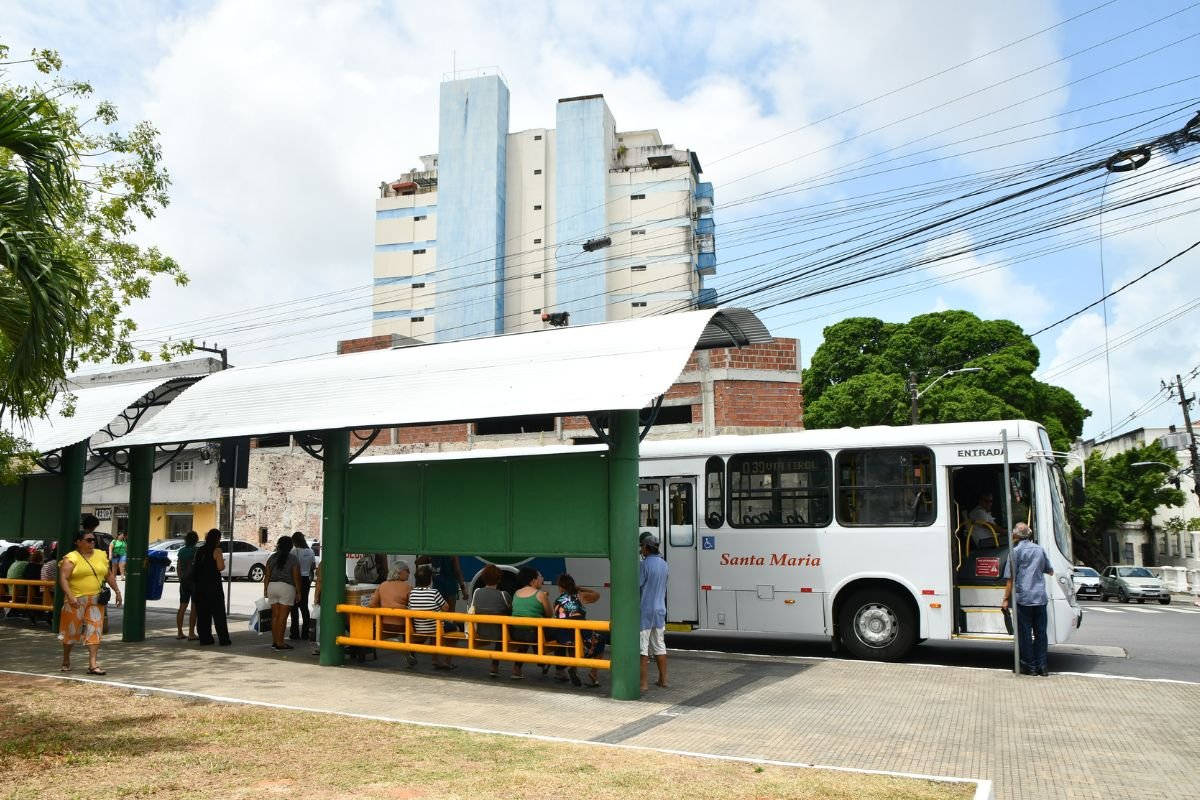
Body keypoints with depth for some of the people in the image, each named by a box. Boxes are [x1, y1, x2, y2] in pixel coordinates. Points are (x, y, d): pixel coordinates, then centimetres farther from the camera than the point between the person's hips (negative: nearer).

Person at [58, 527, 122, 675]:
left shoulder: (101, 555, 11)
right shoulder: (71, 558, -6)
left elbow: (109, 575, 19)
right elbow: (63, 579, -13)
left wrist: (117, 591, 14)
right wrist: (70, 596, -24)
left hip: (96, 600, 4)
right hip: (77, 600, -4)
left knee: (95, 630, -3)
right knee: (72, 630, 9)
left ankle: (92, 664, -4)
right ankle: (66, 661, 30)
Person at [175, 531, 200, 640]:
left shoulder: (181, 551, 7)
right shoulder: (196, 551, -11)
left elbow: (178, 568, 11)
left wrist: (181, 579, 20)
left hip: (184, 581, 6)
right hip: (195, 581, -6)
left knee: (182, 607, 11)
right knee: (194, 608, -3)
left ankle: (179, 632, 15)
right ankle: (191, 633, -4)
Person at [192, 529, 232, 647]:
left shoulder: (199, 550, 9)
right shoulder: (217, 551, -10)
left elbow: (195, 565, 12)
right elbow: (220, 567, -16)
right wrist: (222, 561, 4)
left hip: (199, 584, 6)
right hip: (213, 584, -6)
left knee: (202, 612, 9)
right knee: (218, 612, -1)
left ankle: (204, 638, 9)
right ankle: (223, 639, -1)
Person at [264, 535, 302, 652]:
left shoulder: (272, 557, 8)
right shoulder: (293, 559, -5)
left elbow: (267, 575, 8)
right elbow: (296, 577, -7)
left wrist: (265, 589, 15)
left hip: (272, 586, 5)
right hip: (286, 587, -5)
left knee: (275, 615, 11)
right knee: (283, 616, -3)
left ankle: (274, 641, 14)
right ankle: (280, 643, -2)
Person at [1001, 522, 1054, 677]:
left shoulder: (1016, 551, -5)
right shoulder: (1039, 549, 10)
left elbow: (1011, 578, -7)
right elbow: (1050, 571, 23)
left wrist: (1006, 599, -3)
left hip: (1023, 598, -5)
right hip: (1040, 597, 5)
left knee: (1025, 633, 2)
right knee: (1040, 632, 10)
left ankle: (1029, 666, 5)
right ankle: (1041, 666, 12)